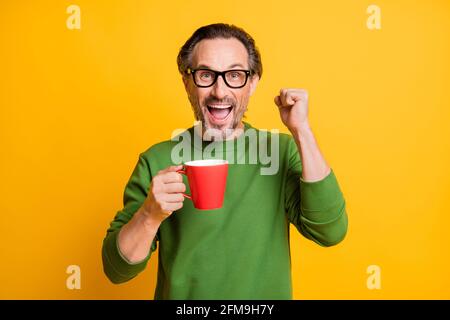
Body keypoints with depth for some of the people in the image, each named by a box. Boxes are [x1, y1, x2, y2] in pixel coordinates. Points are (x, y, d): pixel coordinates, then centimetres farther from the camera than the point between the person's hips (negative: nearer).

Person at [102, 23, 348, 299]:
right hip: (180, 293, 0)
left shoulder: (283, 151, -12)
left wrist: (302, 130, -26)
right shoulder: (157, 160, -14)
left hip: (265, 297, 1)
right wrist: (149, 216, -32)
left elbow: (330, 232, -23)